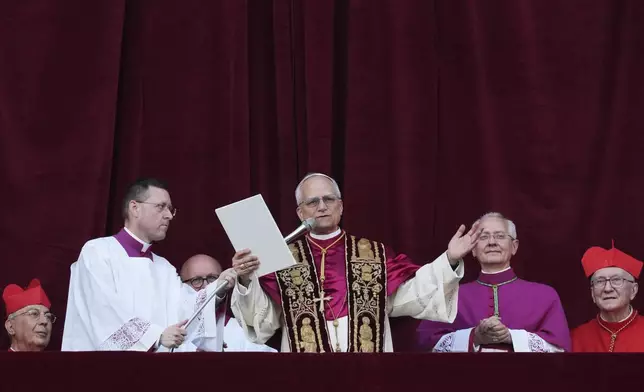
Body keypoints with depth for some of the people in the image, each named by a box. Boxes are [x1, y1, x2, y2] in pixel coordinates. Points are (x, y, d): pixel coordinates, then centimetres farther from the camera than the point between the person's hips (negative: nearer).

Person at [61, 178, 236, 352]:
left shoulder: (165, 268, 19)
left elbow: (186, 309, 4)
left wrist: (217, 289, -11)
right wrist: (155, 335, -17)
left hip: (163, 348, 5)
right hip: (110, 349, -5)